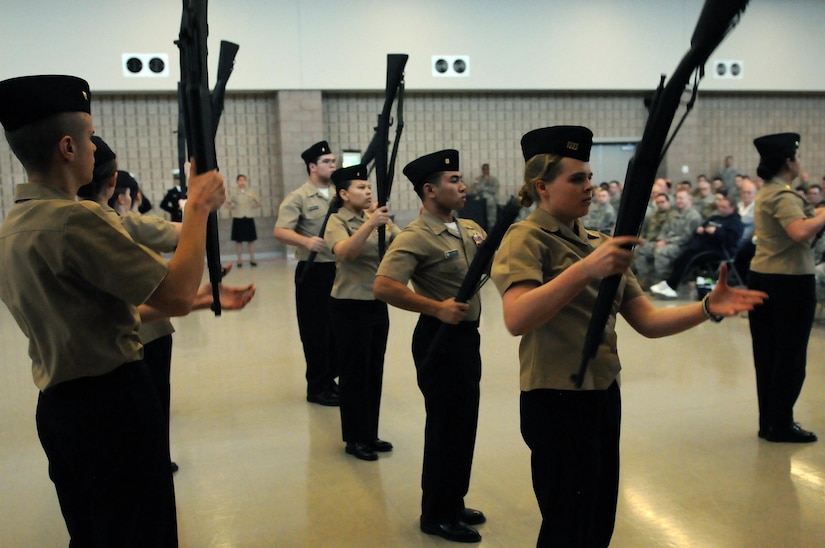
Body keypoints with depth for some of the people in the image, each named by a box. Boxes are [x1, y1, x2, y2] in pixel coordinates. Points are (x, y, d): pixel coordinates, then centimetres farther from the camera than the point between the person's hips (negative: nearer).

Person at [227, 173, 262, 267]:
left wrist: (252, 206, -2)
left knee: (251, 239, 2)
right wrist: (232, 208, -7)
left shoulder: (250, 192, 4)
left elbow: (259, 203, 12)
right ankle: (239, 260, 9)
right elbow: (227, 204, 9)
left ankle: (252, 259, 11)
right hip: (238, 218, -1)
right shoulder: (233, 193, 2)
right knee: (238, 240, 1)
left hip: (249, 218, 1)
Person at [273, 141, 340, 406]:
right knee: (316, 331, 2)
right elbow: (279, 232, -17)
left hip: (340, 269, 6)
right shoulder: (298, 197, -8)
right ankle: (317, 388, 13)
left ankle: (331, 379, 26)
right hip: (314, 272, -6)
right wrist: (306, 241, -35)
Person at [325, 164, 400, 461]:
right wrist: (370, 225, -40)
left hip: (378, 303, 6)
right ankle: (354, 439, 15)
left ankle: (370, 435, 26)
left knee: (374, 372, 13)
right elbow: (344, 252, -30)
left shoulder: (378, 217, 9)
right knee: (354, 373, 2)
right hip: (350, 306, -6)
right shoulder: (337, 221, -9)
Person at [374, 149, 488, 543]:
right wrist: (437, 308, -26)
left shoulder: (470, 228, 8)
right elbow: (384, 287, -29)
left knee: (465, 423, 17)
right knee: (445, 426, 3)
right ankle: (437, 516, 21)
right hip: (441, 338, -8)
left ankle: (455, 504, 34)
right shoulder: (416, 237, -18)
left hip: (468, 334, 8)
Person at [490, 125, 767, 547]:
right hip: (558, 402, -8)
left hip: (604, 397, 8)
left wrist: (707, 308, -9)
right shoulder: (527, 238, -11)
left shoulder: (600, 243, 12)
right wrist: (585, 269, -39)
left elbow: (648, 321, 6)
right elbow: (516, 319, -30)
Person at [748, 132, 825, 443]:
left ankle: (768, 422, 20)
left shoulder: (765, 193, 14)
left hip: (761, 277, 9)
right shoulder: (783, 195, -17)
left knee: (767, 353, 12)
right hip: (789, 281, -9)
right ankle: (781, 426, 9)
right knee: (790, 355, 1)